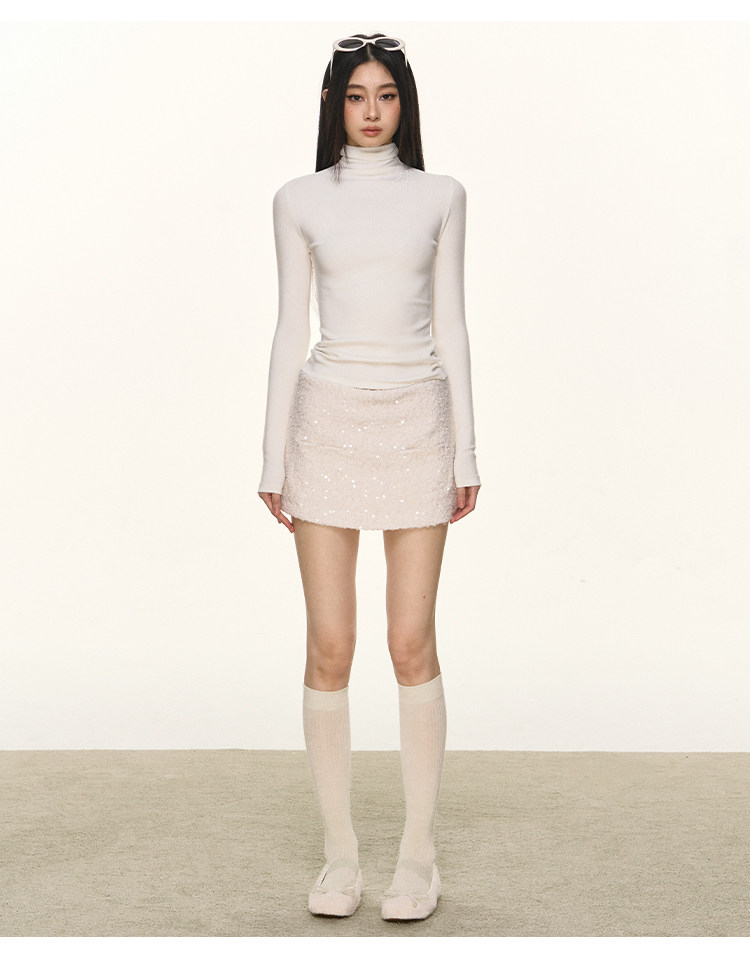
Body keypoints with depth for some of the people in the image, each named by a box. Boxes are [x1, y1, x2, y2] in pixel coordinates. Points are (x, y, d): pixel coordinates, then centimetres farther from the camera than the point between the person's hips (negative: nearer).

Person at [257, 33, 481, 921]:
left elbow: (449, 328, 7)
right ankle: (339, 853, 13)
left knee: (412, 641, -1)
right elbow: (290, 331, 5)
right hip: (328, 422, 0)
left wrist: (466, 451, 2)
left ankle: (418, 853, 12)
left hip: (417, 422, 0)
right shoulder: (300, 200, 7)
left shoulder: (439, 196, 8)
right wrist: (273, 456, 1)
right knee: (329, 648, -1)